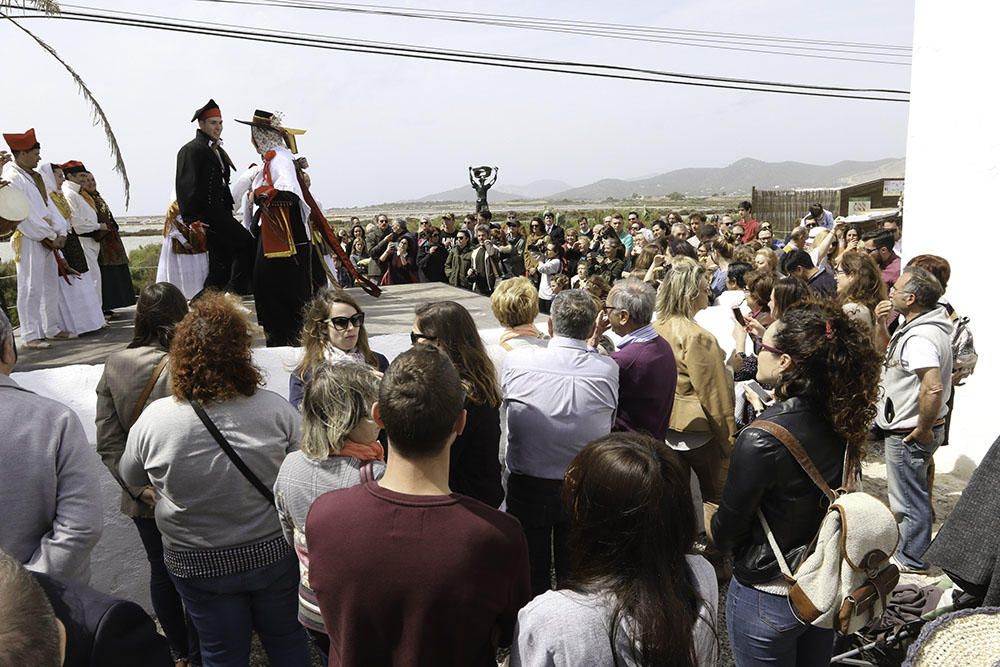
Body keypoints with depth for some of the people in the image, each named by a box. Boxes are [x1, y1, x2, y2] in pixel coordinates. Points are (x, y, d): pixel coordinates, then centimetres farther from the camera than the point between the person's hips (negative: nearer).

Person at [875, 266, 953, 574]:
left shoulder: (919, 338, -28)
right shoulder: (919, 327, 5)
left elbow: (933, 389, -37)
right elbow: (890, 357, 21)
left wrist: (922, 430, -26)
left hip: (909, 433, -11)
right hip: (908, 427, 11)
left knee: (910, 499, 7)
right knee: (913, 493, 25)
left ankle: (911, 559, 23)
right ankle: (909, 546, 43)